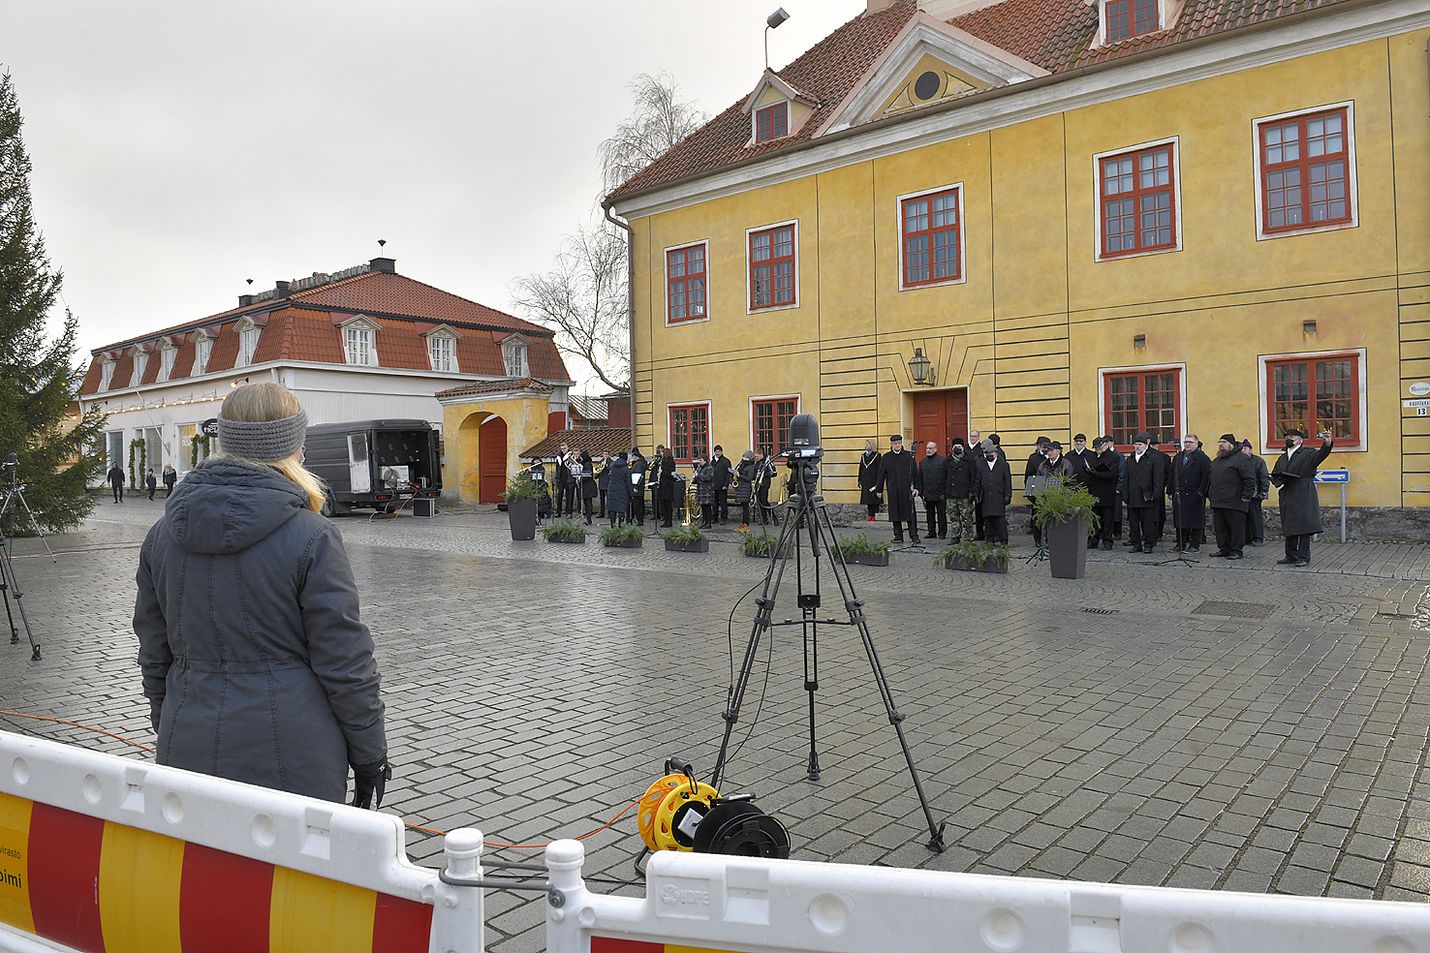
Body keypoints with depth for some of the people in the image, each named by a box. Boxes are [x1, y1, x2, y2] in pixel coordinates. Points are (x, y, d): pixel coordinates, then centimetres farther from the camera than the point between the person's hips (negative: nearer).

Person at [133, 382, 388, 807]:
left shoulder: (163, 534, 3)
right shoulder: (311, 537, -15)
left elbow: (154, 652, 12)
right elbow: (345, 664, -13)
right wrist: (370, 755, -3)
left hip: (190, 753, 6)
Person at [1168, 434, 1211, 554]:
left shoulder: (1201, 458, -4)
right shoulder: (1178, 457, 14)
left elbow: (1206, 476, -10)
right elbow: (1171, 475, 16)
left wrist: (1201, 492, -15)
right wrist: (1170, 491, 10)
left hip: (1194, 495, -6)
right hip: (1178, 495, 6)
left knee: (1195, 521, 0)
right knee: (1179, 520, 8)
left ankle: (1195, 545, 7)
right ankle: (1180, 544, 15)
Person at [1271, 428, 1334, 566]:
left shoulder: (1307, 454, 0)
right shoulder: (1282, 458, 18)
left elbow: (1320, 455, -19)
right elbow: (1274, 475, 18)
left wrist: (1327, 443, -39)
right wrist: (1279, 481, -5)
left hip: (1303, 496, -6)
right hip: (1287, 496, 6)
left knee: (1304, 526, -5)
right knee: (1289, 528, 9)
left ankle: (1304, 557, 0)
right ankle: (1291, 556, 16)